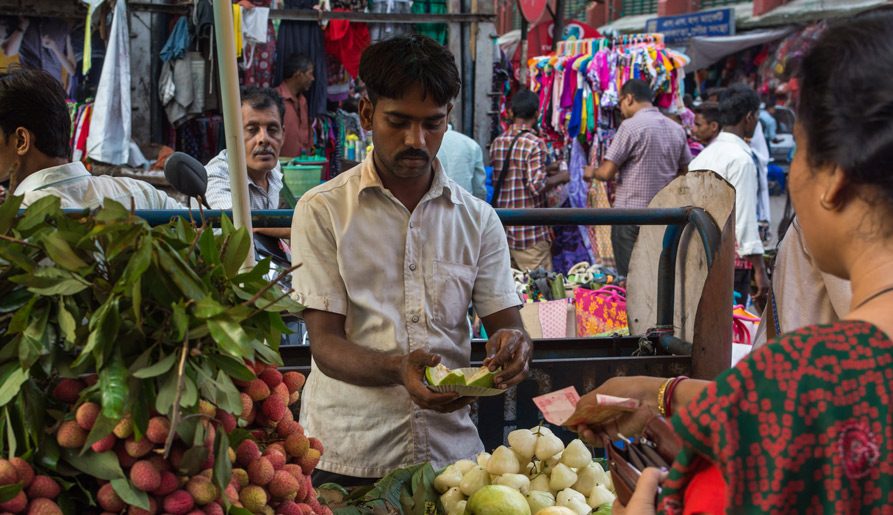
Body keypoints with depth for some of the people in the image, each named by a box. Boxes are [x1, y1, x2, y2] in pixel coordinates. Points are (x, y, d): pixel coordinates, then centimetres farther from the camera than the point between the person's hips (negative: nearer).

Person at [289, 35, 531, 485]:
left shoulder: (478, 219, 7)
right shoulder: (323, 211, -2)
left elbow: (506, 322, 4)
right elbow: (324, 343, -8)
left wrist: (509, 344, -21)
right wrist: (397, 370, -27)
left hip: (450, 449, 3)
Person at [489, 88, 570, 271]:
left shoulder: (497, 142, 7)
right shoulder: (534, 143, -13)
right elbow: (537, 186, -21)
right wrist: (560, 177, -2)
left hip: (502, 228, 7)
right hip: (529, 233, -7)